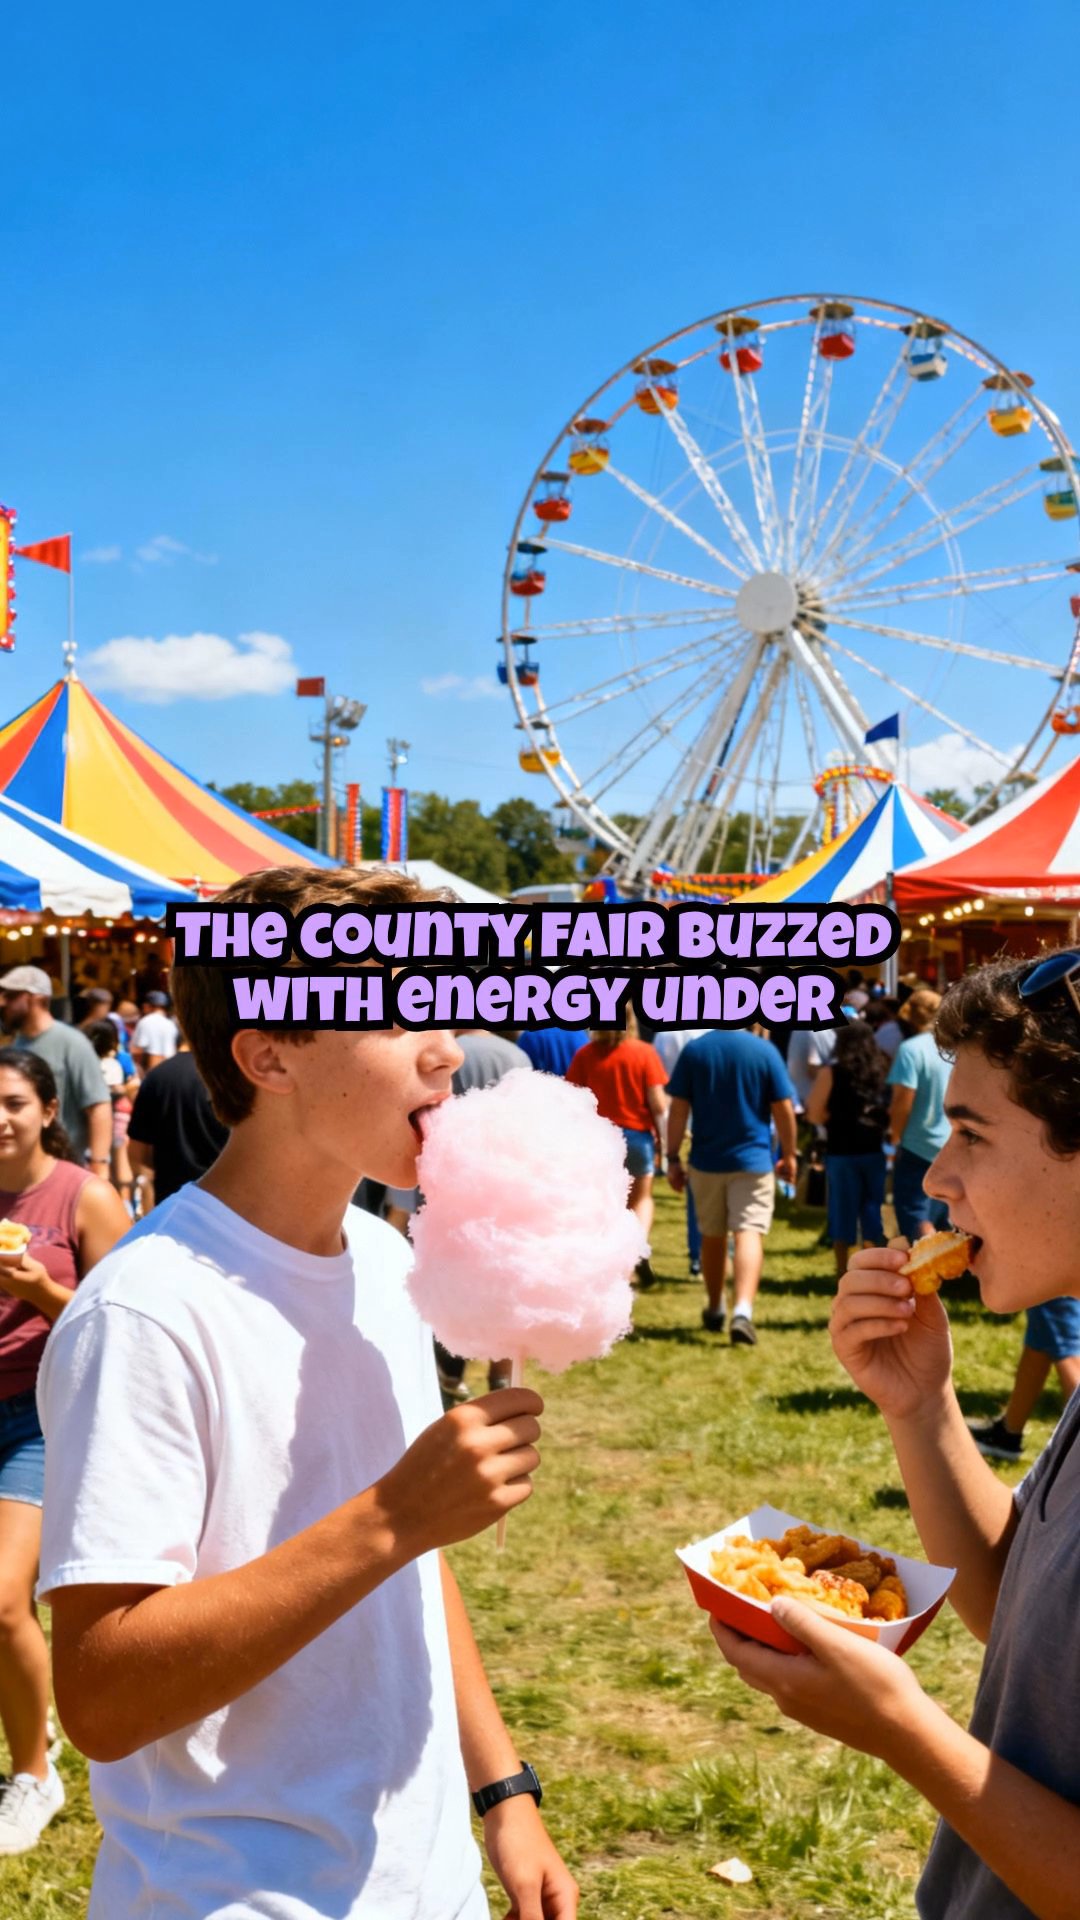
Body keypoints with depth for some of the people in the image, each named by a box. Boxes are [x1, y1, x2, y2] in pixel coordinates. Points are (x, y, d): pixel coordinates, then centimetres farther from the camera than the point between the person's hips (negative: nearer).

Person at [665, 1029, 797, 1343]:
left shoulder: (693, 1051, -1)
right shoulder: (765, 1051, -5)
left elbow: (678, 1109, -3)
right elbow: (783, 1109, -2)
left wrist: (673, 1158, 3)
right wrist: (789, 1155, 10)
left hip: (706, 1160, 2)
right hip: (753, 1160, -2)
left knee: (712, 1237, 16)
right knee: (749, 1234, -7)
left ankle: (715, 1310, 31)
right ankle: (743, 1311, -25)